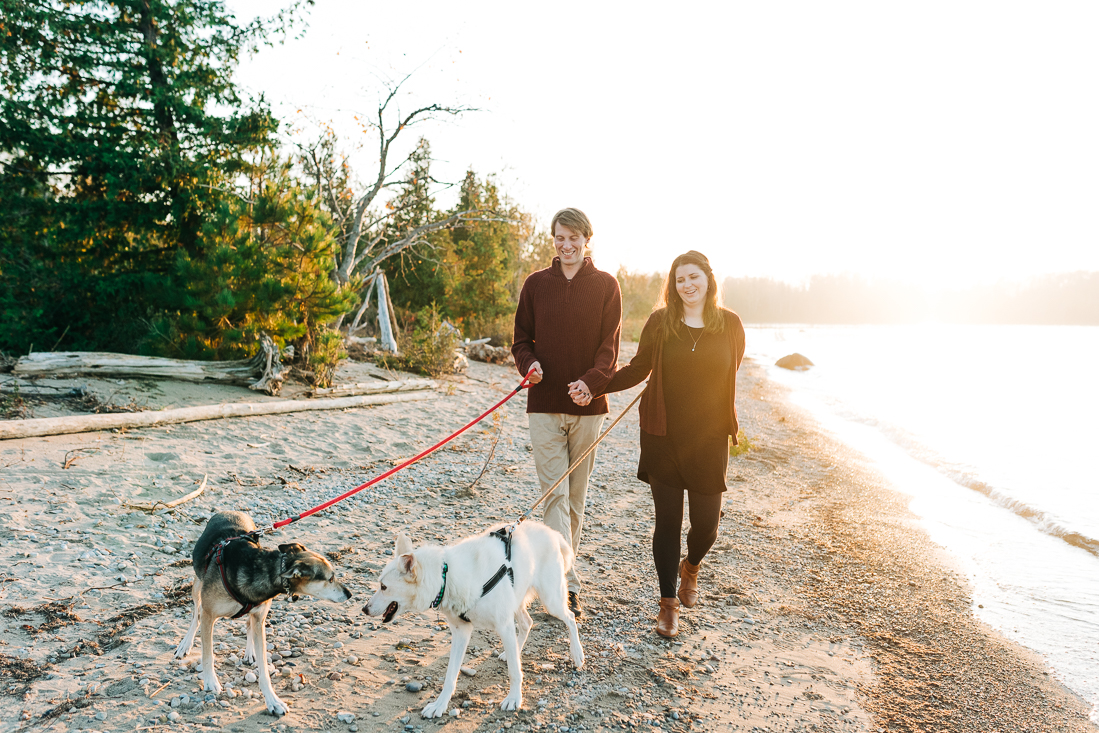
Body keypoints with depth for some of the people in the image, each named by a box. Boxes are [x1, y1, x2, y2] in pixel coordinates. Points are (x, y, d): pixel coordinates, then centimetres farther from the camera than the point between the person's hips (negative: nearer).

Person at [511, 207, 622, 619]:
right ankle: (566, 584, -4)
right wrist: (529, 364, -12)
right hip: (544, 404, 0)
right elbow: (522, 338, 11)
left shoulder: (605, 286, 4)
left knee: (576, 495, 10)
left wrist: (590, 382, -21)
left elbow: (610, 344, -3)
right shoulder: (536, 284, 8)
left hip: (587, 405, 0)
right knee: (555, 493, -5)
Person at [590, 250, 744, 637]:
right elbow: (638, 369, 4)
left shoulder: (730, 324, 1)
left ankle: (690, 567, 40)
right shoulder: (660, 322, -1)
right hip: (664, 435, 0)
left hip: (709, 438, 1)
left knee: (705, 524, 4)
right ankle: (668, 602, 21)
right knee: (667, 521, 4)